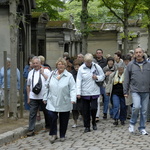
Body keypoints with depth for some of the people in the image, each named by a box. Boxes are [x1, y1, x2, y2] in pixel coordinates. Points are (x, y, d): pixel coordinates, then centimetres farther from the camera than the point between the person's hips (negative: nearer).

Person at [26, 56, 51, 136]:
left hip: (44, 97, -2)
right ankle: (31, 130, 0)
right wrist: (28, 97, 12)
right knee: (32, 114, -2)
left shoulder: (46, 71, 0)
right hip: (33, 97, 3)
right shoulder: (31, 73, 12)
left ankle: (48, 126, 31)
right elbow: (28, 86, 16)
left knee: (46, 112, 12)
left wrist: (43, 73, -15)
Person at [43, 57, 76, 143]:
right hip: (52, 102, 2)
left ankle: (62, 135, 23)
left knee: (64, 120, 6)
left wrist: (73, 99, -19)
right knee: (52, 116, -11)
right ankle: (53, 134, 6)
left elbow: (73, 89, -7)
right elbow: (47, 87, 15)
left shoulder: (69, 76, -2)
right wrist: (45, 98, 14)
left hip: (64, 103, -2)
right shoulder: (52, 75, 9)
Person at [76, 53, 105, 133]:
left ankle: (94, 122, 19)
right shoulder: (81, 68, -4)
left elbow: (102, 76, 9)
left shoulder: (96, 67, 0)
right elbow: (78, 81, -6)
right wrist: (78, 93, -12)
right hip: (84, 93, 0)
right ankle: (87, 126, 16)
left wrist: (97, 78, -13)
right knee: (86, 110, 5)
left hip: (94, 92, 0)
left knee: (93, 108, -8)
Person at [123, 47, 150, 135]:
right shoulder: (131, 65, 3)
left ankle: (142, 128, 18)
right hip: (135, 90, -2)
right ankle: (132, 123, 6)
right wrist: (126, 91, 3)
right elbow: (127, 79, 5)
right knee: (136, 106, -18)